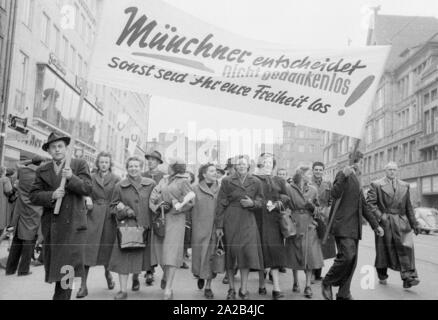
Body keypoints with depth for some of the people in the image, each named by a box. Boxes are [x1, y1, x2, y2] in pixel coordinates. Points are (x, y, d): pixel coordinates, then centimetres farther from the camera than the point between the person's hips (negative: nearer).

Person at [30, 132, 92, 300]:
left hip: (73, 224, -3)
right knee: (54, 266, 11)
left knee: (66, 268, -9)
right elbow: (33, 196, 6)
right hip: (51, 225, 4)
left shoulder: (79, 164, 4)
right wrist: (51, 195, -13)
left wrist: (72, 177, -21)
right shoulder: (42, 170, 12)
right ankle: (62, 295, 27)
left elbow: (88, 189, -5)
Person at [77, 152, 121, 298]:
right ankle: (83, 285, -1)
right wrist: (87, 200, -12)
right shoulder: (91, 178, 8)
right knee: (88, 249, -6)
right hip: (93, 216, 0)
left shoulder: (116, 179, 5)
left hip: (109, 216, 0)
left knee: (107, 247, 9)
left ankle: (107, 273, 38)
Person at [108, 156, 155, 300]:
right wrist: (126, 211, -10)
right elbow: (113, 206, 8)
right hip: (126, 226, -1)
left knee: (141, 255, 8)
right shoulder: (120, 186, 2)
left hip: (145, 226, 1)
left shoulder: (151, 184, 3)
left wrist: (153, 222, -4)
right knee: (124, 257, -5)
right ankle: (123, 290, 3)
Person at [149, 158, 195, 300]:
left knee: (172, 251, -10)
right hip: (160, 219, 5)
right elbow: (154, 195, 6)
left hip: (176, 219, -5)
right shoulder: (164, 180, 14)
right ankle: (165, 274, 39)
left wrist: (176, 206, -14)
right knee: (161, 249, 11)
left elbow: (190, 202, -5)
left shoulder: (183, 181, -1)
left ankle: (168, 289, -9)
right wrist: (159, 205, -11)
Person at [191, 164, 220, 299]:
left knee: (211, 256, 4)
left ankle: (208, 286, 18)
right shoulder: (195, 189, 1)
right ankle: (200, 276, 37)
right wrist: (189, 225, -6)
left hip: (215, 228, 1)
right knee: (199, 254, 6)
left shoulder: (220, 189, 5)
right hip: (199, 227, -1)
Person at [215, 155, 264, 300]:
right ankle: (231, 289, 18)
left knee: (247, 251, -6)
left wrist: (252, 203, -12)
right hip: (230, 221, -1)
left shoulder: (256, 182, 5)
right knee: (230, 253, 3)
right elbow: (221, 204, -2)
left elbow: (260, 201, 11)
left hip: (247, 221, 1)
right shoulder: (227, 181, 0)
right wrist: (219, 225, -5)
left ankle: (243, 289, 6)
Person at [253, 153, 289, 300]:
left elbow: (286, 198, 11)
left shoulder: (279, 181, 16)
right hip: (257, 220, -1)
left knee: (273, 252, -5)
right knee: (260, 252, 2)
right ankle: (261, 285, 13)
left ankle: (277, 289, -7)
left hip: (273, 221, 2)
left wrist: (276, 204, -6)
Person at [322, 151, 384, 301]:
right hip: (343, 224, -8)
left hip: (354, 227, 9)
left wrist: (375, 225, 24)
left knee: (352, 260, 6)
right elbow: (335, 194, -20)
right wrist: (344, 176, -30)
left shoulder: (357, 181, 23)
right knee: (346, 256, -18)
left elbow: (363, 207, 27)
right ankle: (327, 283, 2)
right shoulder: (343, 174, -3)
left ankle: (343, 294, 14)